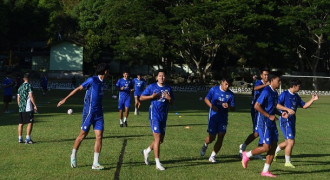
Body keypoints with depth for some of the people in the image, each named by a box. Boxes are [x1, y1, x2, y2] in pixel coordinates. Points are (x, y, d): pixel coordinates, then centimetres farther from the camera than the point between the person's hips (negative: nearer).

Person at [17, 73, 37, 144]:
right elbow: (31, 96, -13)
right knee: (30, 123, -4)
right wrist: (35, 105, -10)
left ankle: (20, 139, 11)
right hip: (28, 108, -7)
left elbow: (18, 98, 17)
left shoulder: (20, 87, 15)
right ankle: (28, 139, -9)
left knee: (20, 123, 9)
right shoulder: (29, 85, -6)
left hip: (21, 108, 7)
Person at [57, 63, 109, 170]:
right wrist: (65, 99, -7)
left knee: (99, 137, -3)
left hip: (99, 113, 7)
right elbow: (78, 89, -7)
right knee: (83, 135, 5)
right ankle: (73, 156, 27)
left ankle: (95, 163, -2)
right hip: (89, 112, -7)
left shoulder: (102, 83, 12)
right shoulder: (92, 80, -10)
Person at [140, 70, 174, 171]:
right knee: (157, 138, -10)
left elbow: (172, 103, 13)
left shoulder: (168, 88, 9)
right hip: (154, 115, -5)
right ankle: (157, 163, -6)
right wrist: (152, 96, -14)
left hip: (163, 117, 5)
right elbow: (141, 98, 0)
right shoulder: (152, 87, -2)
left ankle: (146, 151, 35)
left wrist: (169, 99, -9)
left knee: (161, 139, 11)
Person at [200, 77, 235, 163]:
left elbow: (233, 108, 4)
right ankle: (205, 145, 36)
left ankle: (212, 156, 1)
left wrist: (228, 106, -19)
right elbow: (206, 99, 4)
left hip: (223, 118, 2)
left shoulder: (230, 94, 0)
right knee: (212, 137, -1)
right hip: (213, 116, -2)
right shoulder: (214, 90, -3)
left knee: (221, 137, -8)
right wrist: (212, 106, -15)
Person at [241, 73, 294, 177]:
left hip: (271, 122, 9)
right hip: (264, 122, -9)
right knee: (266, 147, -10)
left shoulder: (275, 93, 13)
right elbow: (256, 106, -21)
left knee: (273, 146, 5)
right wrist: (269, 116, -18)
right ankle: (247, 155, 13)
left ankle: (265, 171, 11)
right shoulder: (266, 91, -15)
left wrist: (281, 114, 6)